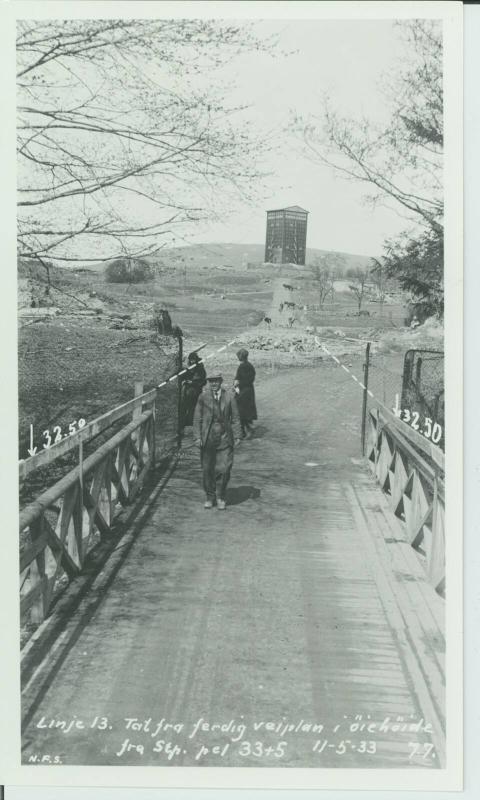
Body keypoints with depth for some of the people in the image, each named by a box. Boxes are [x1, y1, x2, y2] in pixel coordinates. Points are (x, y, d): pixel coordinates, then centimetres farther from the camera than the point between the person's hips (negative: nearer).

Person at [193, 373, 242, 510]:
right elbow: (197, 418, 3)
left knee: (224, 469, -3)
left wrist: (237, 436, 0)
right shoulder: (203, 397, 1)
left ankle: (220, 498, 14)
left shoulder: (229, 397, 3)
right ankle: (210, 497, 22)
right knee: (207, 470, 6)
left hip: (224, 438, 0)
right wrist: (197, 436, -4)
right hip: (207, 438, 0)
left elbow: (235, 418, 6)